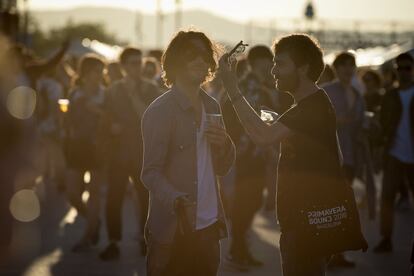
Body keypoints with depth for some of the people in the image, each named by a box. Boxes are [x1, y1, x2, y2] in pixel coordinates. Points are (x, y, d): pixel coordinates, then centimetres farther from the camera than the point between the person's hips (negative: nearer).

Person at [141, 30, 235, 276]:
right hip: (172, 231, -6)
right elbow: (151, 173, -13)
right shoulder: (160, 111, -8)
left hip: (209, 227, 6)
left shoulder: (211, 106, 12)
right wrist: (177, 201, -32)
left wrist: (224, 143, -4)